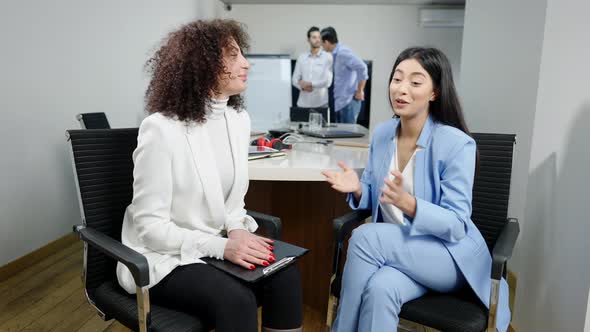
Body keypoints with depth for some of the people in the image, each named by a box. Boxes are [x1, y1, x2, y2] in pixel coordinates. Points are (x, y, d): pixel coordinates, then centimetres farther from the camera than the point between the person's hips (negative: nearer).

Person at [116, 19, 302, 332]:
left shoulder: (239, 118, 1)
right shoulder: (161, 129, -21)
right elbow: (150, 226, -18)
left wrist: (237, 231, -10)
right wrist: (221, 246, -25)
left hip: (216, 245, 6)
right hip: (164, 257, -5)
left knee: (285, 276, -17)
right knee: (236, 300, -28)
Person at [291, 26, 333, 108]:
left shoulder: (327, 57, -1)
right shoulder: (301, 57, 10)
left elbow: (328, 81, -10)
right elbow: (295, 79, 10)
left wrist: (310, 84, -5)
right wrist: (302, 86, -10)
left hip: (321, 103, -3)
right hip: (303, 103, 3)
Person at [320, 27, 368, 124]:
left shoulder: (343, 52, -16)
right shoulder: (336, 54, 12)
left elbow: (362, 68, -23)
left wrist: (360, 91, -17)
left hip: (349, 101, -9)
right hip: (340, 101, 9)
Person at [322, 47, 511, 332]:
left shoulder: (456, 144, -16)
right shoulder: (382, 133, 1)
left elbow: (457, 226, -16)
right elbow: (374, 197, 11)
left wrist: (408, 204, -34)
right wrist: (358, 190, -13)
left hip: (448, 255, -3)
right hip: (396, 248, 4)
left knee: (365, 237, -29)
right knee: (379, 289, -32)